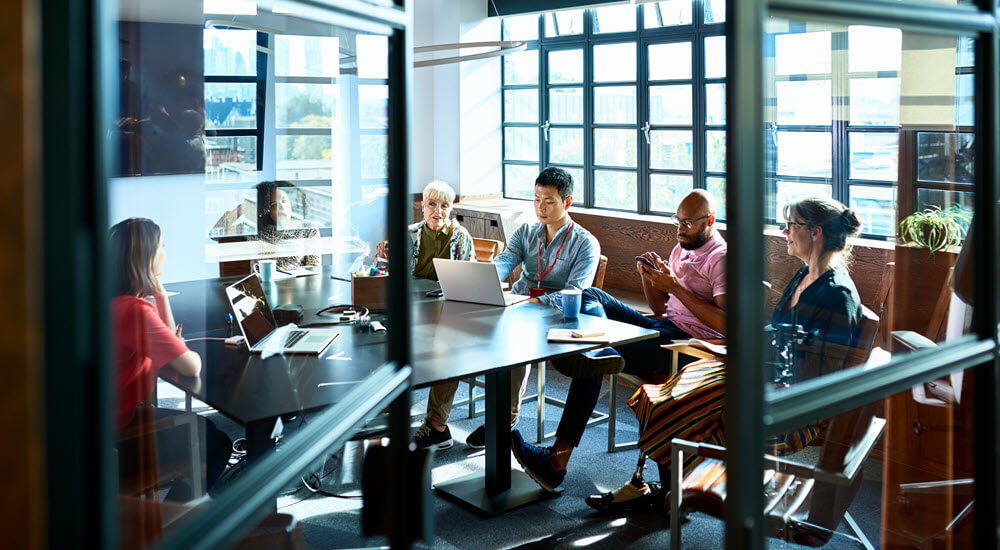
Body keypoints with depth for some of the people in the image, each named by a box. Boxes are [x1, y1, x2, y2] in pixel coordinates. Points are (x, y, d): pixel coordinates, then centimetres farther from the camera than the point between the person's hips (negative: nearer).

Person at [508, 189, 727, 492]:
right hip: (662, 328, 9)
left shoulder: (722, 258, -7)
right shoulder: (681, 248, 20)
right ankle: (599, 351, -31)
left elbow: (725, 324, -19)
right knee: (591, 296, -2)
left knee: (593, 365, -23)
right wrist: (649, 277, 1)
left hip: (690, 342, -9)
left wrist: (675, 287, -17)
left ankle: (557, 462, -23)